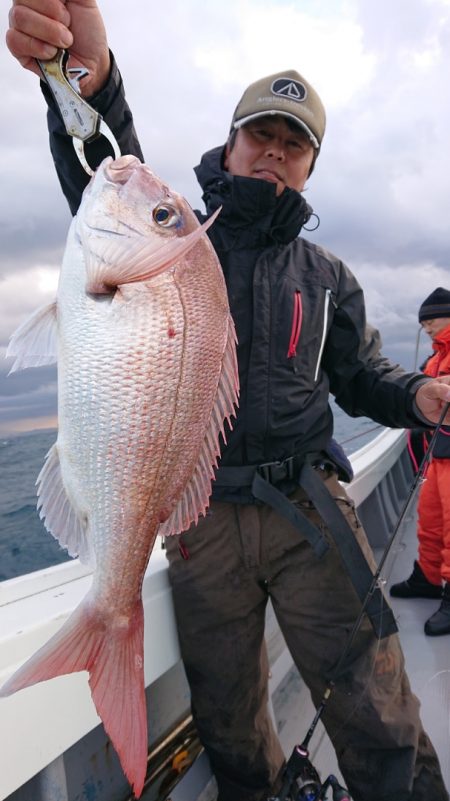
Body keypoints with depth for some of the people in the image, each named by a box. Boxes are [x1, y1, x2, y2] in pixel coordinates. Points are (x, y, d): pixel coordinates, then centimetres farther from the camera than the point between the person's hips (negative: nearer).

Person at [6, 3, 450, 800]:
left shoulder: (326, 275, 11)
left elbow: (361, 374, 15)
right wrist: (90, 81, -37)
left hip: (309, 509, 1)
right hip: (202, 518, 0)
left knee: (377, 718, -1)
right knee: (226, 720, 18)